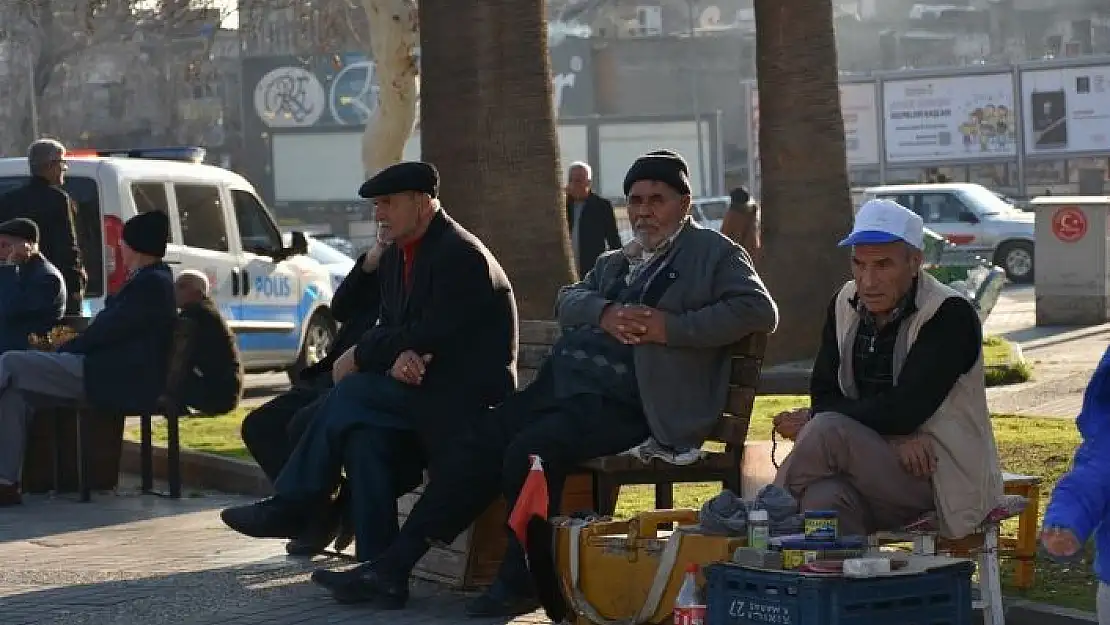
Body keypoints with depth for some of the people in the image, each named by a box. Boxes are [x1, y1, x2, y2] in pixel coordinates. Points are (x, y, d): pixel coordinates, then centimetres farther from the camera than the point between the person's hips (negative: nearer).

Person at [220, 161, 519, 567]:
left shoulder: (462, 255, -14)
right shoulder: (395, 257, 15)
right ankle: (376, 566, -23)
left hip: (470, 396, -8)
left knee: (351, 393, -19)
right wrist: (398, 356, -13)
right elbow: (390, 327, 14)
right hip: (424, 386, 8)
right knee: (363, 436, -22)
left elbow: (432, 335, -19)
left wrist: (360, 356, -9)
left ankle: (290, 507, -9)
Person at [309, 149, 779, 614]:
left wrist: (671, 327, -14)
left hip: (622, 404, -7)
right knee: (479, 444, -9)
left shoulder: (714, 253, 8)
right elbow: (568, 299, 16)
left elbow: (759, 309, -6)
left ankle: (522, 583, -14)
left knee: (528, 451, -29)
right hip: (562, 381, 7)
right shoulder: (615, 262, 29)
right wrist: (603, 313, -8)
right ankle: (391, 568, -7)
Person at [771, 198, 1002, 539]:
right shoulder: (846, 304, 8)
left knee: (828, 431, -28)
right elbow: (824, 393, 3)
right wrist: (895, 436, -15)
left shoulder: (951, 316, -12)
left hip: (941, 480, -5)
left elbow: (903, 411, -20)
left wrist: (812, 421, -10)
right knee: (824, 496, -32)